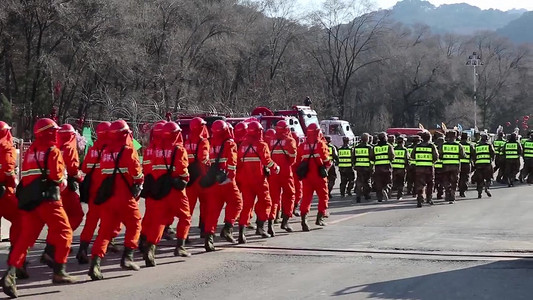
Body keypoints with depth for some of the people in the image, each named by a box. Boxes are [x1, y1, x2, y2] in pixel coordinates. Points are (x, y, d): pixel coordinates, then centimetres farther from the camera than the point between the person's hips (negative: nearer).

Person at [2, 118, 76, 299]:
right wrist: (63, 182, 7)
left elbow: (27, 174, 16)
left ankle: (11, 273, -10)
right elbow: (58, 176, -12)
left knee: (26, 237, 5)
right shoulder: (52, 151, -5)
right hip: (47, 198, -7)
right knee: (64, 232, 5)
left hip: (27, 199, 7)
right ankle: (59, 271, 3)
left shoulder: (31, 151, 18)